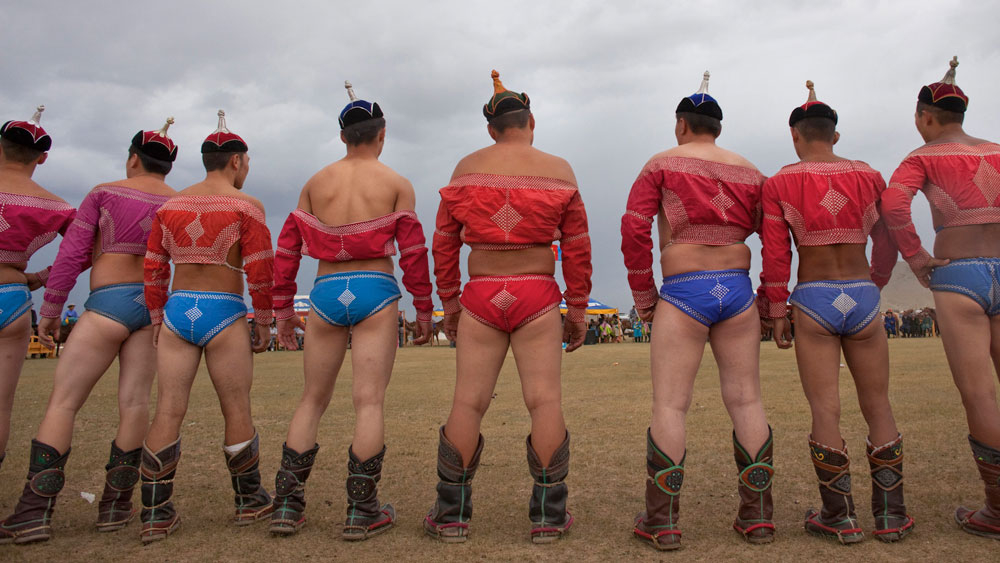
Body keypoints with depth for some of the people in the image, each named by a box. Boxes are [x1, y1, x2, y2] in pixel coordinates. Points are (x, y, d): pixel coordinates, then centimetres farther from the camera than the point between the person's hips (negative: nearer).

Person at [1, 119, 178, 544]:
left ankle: (35, 511, -1)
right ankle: (115, 506, 10)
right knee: (134, 403, 4)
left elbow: (72, 254, 1)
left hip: (108, 302, -3)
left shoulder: (104, 193, 5)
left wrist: (51, 311, 6)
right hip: (155, 303, 3)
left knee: (62, 402, 2)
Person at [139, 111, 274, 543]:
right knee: (237, 411, 6)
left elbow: (153, 268, 12)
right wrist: (263, 322, 0)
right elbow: (260, 271, -9)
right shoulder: (245, 206, -4)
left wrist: (157, 318, 20)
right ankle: (250, 502, 20)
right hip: (224, 314, -5)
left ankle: (155, 515, 10)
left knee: (168, 412, 6)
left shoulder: (171, 205, 12)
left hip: (176, 312, 5)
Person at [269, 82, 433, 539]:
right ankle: (361, 513, 7)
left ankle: (286, 506, 17)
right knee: (370, 401, 1)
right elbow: (413, 251, -3)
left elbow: (287, 250, 8)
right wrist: (424, 308, 4)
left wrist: (283, 308, 15)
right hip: (375, 293, -3)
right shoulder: (397, 184, 2)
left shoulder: (315, 183, 10)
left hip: (326, 294, 3)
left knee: (313, 399, 13)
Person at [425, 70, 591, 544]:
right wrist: (578, 308, 7)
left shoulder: (466, 168, 8)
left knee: (468, 402, 5)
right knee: (545, 401, 2)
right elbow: (576, 248, 2)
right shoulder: (558, 170, 5)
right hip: (537, 296, -1)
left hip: (481, 295, 1)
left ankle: (452, 515, 13)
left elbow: (444, 241, 6)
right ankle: (548, 517, 9)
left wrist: (448, 300, 13)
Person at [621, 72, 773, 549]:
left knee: (669, 405, 0)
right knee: (746, 400, 9)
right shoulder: (749, 171, 13)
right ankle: (757, 516, 17)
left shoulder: (663, 164, 3)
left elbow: (634, 229, -5)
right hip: (738, 288, 4)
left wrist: (643, 297, 1)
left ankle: (661, 521, 4)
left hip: (683, 292, -4)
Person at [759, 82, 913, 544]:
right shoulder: (868, 176, 7)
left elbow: (776, 255, -4)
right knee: (878, 405, 11)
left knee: (825, 409, 2)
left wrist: (776, 313, 3)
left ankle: (839, 516, 9)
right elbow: (887, 241, 13)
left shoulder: (779, 183, -1)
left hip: (813, 300, -2)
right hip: (863, 297, 3)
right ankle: (890, 515, 17)